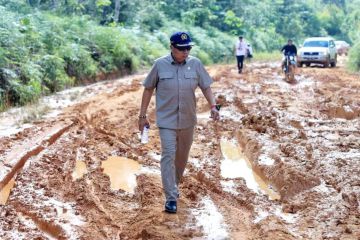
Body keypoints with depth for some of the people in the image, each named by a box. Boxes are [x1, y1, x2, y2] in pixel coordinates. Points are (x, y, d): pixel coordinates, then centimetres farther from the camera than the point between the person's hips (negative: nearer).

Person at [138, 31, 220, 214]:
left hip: (188, 120, 3)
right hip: (166, 119, -3)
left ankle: (174, 185, 38)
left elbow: (205, 86, 1)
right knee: (168, 155, -9)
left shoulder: (195, 64, -2)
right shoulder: (160, 65, -7)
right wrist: (142, 115, -1)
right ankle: (171, 198, -6)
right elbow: (148, 89, 0)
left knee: (182, 156, 15)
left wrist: (213, 106, -16)